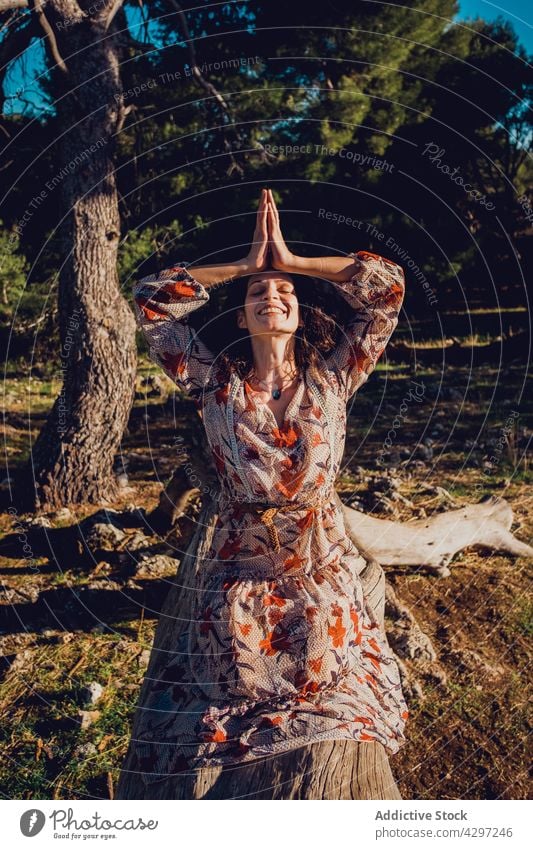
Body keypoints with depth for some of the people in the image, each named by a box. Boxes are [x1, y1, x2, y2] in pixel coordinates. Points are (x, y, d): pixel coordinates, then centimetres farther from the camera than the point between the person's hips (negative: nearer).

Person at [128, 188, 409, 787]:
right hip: (239, 576, 0)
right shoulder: (216, 383, -2)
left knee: (330, 710, 10)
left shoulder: (332, 377, -1)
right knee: (231, 713, 8)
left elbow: (387, 284, -2)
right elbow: (151, 297, -1)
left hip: (324, 574, 1)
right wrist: (246, 265, 4)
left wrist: (292, 261, 3)